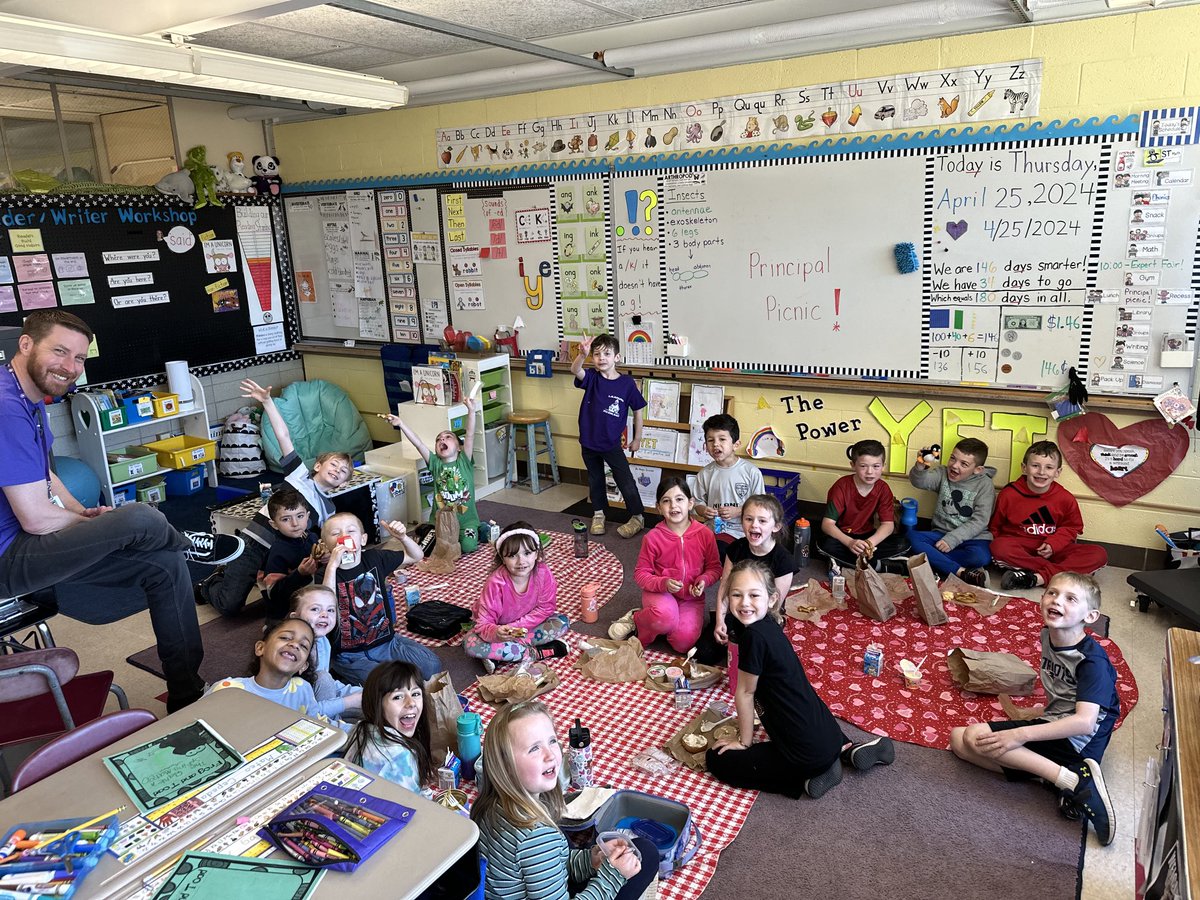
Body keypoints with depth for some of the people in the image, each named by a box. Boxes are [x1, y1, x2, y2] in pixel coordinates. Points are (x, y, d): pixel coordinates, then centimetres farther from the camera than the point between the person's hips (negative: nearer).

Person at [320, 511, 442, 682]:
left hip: (387, 641, 4)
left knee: (432, 665, -12)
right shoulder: (325, 573, -12)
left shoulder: (375, 558, 0)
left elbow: (415, 556, 11)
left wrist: (402, 537, -10)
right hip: (352, 656, -4)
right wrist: (332, 565, -35)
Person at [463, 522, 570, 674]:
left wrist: (514, 628, -25)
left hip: (529, 625, 2)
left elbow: (545, 609, -15)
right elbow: (484, 623, -27)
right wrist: (496, 633, -52)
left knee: (563, 622, -21)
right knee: (470, 644, -31)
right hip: (499, 627, -2)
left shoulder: (544, 574, -25)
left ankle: (499, 655, -23)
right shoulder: (495, 583, -30)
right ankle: (537, 653, -25)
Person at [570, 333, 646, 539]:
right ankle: (599, 514, 36)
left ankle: (638, 517, 17)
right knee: (595, 480, 19)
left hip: (612, 443, -2)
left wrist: (637, 439, 4)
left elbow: (637, 410, -1)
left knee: (626, 481, 2)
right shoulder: (592, 378, -9)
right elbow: (575, 369, -31)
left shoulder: (627, 383, -12)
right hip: (589, 441, 3)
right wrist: (582, 354, -53)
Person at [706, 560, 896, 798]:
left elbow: (745, 692, -11)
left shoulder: (754, 635, -24)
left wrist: (744, 741, 2)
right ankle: (846, 749, 17)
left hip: (808, 755, -8)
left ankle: (806, 778, 1)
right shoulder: (768, 624, 2)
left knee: (716, 760, 4)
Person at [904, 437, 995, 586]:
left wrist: (952, 539, -19)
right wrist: (920, 467, -38)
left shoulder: (984, 485, -3)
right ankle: (961, 572, -30)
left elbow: (980, 521, -11)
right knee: (911, 535, -25)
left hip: (971, 537, -3)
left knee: (981, 556, -35)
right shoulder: (943, 473, 5)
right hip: (941, 533, 3)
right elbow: (919, 481, -16)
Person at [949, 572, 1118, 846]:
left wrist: (1020, 735, -31)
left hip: (1077, 743, -9)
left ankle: (1073, 781, -22)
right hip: (1051, 725, 9)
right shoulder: (1048, 636, 4)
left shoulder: (1092, 660, -19)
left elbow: (1085, 722, -29)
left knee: (975, 736, -23)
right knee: (958, 739, -5)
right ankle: (1053, 775, -15)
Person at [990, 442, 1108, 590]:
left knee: (1099, 554, -19)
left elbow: (1072, 527, 9)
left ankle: (1038, 578, -33)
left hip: (1052, 549, 3)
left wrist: (1053, 544, -9)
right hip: (1018, 546, -3)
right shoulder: (1009, 494, -5)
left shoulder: (1066, 499, -1)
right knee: (999, 547, -36)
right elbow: (995, 526, 4)